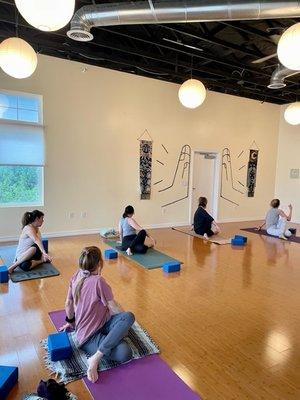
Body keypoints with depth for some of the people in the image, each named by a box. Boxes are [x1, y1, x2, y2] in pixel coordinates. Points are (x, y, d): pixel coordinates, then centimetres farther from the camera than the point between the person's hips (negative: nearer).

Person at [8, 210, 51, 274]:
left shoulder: (37, 229, 9)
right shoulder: (28, 228, -20)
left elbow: (39, 242, 3)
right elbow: (36, 241, -36)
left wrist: (44, 255, -10)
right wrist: (44, 253, -48)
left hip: (31, 255, 7)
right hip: (21, 256, -7)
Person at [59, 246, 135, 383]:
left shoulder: (76, 276, 1)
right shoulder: (98, 281, -21)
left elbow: (68, 303, 11)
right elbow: (113, 307, -10)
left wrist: (70, 322, 28)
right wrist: (123, 319, 10)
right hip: (89, 336, -8)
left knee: (129, 316, -14)